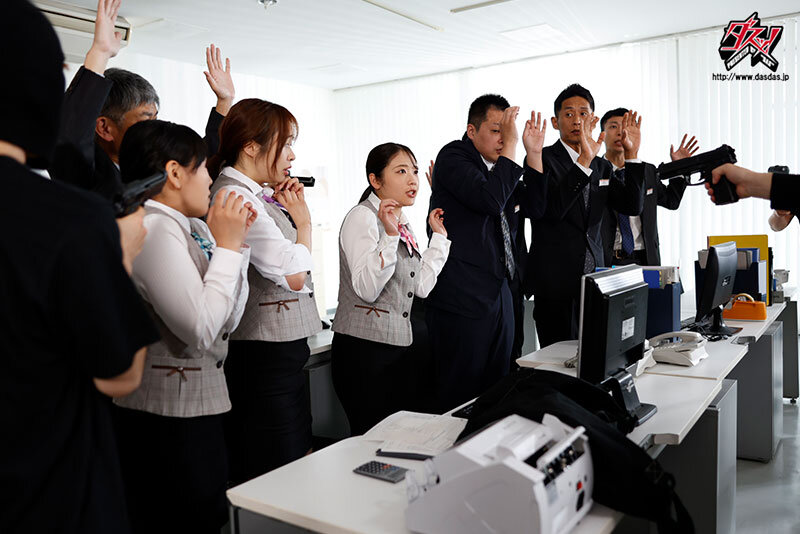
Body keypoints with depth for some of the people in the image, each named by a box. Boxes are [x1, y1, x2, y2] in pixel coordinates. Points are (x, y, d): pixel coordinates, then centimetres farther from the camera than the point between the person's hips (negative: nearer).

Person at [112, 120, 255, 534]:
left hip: (196, 406, 9)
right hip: (170, 418, -9)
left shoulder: (188, 227, 9)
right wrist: (227, 245, -15)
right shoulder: (154, 228, -17)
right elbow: (202, 328, -24)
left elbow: (228, 320, 13)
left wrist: (234, 241, 7)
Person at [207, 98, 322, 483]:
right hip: (266, 354, -10)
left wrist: (289, 211, 10)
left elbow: (291, 261, 21)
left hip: (283, 351, 10)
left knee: (295, 462, 18)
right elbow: (295, 275, -21)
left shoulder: (257, 195, 13)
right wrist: (303, 220, -5)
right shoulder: (235, 197, -16)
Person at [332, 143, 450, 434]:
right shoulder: (362, 217, -11)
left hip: (405, 344, 8)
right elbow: (367, 289, -22)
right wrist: (390, 235, -29)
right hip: (366, 349, -8)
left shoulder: (403, 224, 13)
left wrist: (439, 236, 12)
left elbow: (422, 286, 8)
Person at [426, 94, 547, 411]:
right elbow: (491, 201, -23)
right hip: (461, 298, -8)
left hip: (498, 292, 8)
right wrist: (510, 145, -16)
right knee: (461, 395, -2)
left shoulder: (497, 164, 16)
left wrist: (534, 153, 6)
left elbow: (536, 207, 14)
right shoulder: (453, 156, -6)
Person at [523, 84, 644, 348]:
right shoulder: (543, 159, -4)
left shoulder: (603, 167, 14)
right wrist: (584, 162, -27)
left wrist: (632, 155, -4)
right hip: (555, 282, -5)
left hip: (594, 278, 5)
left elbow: (633, 207, 4)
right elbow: (551, 208, -20)